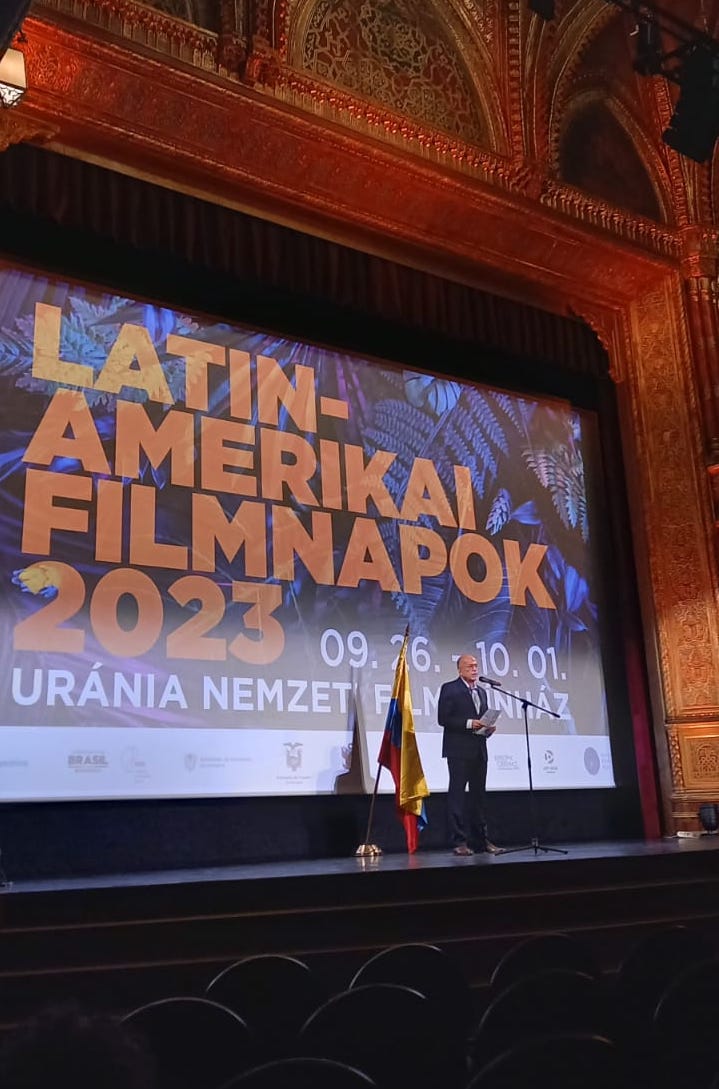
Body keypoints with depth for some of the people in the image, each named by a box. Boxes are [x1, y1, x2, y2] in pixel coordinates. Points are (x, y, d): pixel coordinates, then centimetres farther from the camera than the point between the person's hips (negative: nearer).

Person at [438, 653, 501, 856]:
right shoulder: (449, 689, -3)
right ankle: (459, 841, -2)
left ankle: (480, 839, 15)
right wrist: (469, 723, -17)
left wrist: (488, 728, 2)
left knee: (478, 795, 9)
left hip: (479, 750, 7)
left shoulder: (482, 692, 19)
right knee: (457, 794, -4)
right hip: (459, 750, -7)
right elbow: (443, 718, -11)